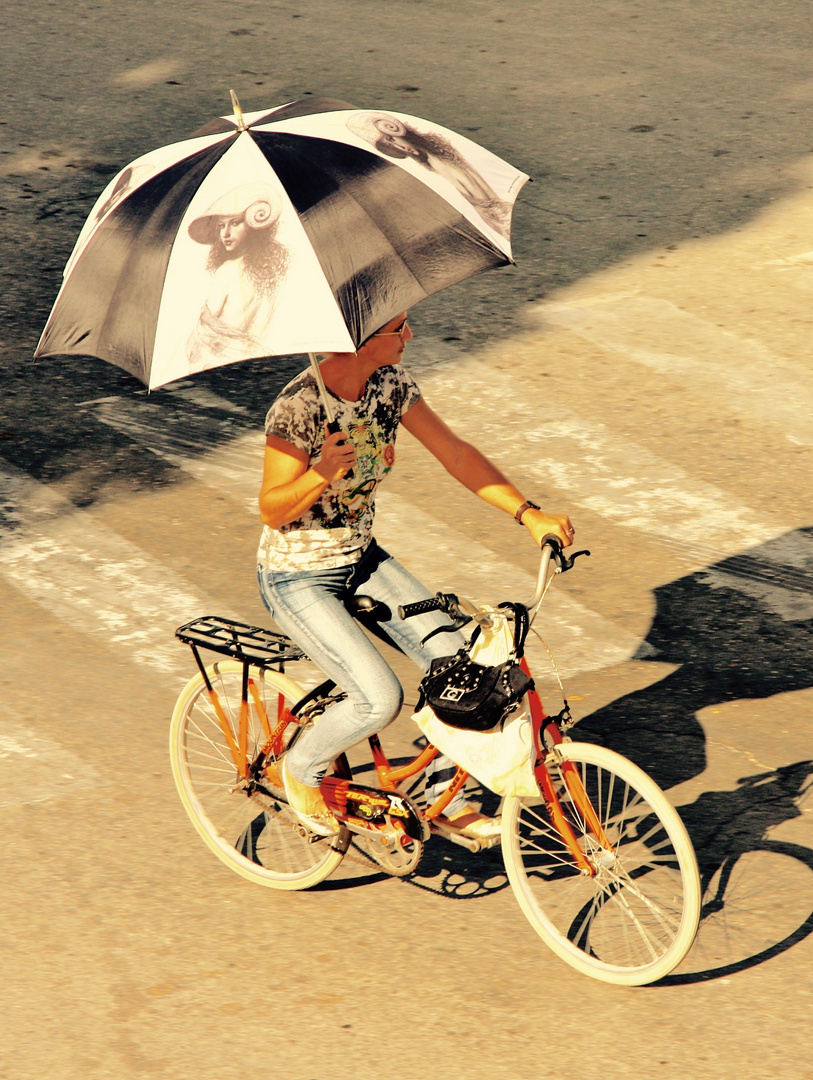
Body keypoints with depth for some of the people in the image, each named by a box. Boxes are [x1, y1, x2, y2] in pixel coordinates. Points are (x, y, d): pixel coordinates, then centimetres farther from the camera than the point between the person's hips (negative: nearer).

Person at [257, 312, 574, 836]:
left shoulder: (391, 384, -8)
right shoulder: (298, 406, -27)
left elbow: (456, 453, -3)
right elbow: (273, 510, -21)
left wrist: (529, 514, -12)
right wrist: (322, 473, -41)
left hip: (361, 559, 7)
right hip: (298, 579, -7)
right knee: (381, 699, -20)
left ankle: (445, 796, 14)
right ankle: (303, 768, 11)